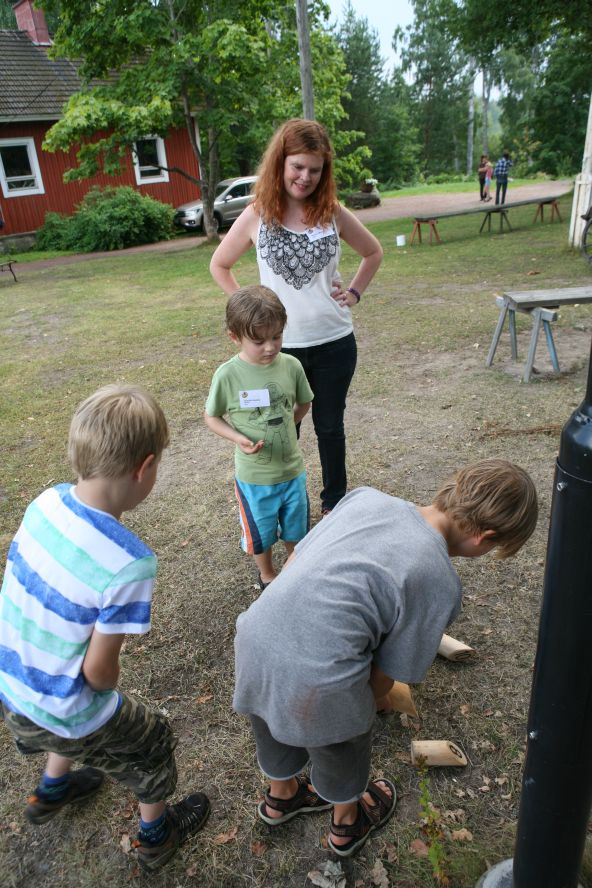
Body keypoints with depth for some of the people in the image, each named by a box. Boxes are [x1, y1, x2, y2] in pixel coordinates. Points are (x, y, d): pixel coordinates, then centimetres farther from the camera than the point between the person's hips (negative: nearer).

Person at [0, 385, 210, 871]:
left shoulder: (47, 501, -16)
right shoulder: (130, 562, -35)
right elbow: (99, 671, -25)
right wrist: (111, 690, 0)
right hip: (62, 715, -6)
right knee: (152, 741, 23)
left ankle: (51, 792, 63)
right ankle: (157, 834, 48)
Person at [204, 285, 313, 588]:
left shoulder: (291, 365, -12)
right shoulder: (227, 375, -19)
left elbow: (303, 405, 7)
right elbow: (211, 416, -6)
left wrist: (281, 429, 0)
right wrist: (238, 438, -21)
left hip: (292, 469, 2)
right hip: (254, 477, -2)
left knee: (296, 528, 23)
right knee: (261, 533, 20)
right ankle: (267, 576, 48)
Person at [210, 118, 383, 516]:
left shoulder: (333, 212, -1)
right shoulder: (256, 216, -5)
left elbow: (374, 252, 15)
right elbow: (219, 265, 8)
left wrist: (354, 292, 3)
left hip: (334, 342, 1)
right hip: (280, 346, -1)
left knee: (330, 426, 15)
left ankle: (335, 500, 35)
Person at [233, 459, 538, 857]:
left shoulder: (367, 496, 4)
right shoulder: (441, 584, -8)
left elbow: (293, 562, 9)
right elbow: (387, 673, 1)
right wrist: (368, 706, 21)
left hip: (255, 634, 5)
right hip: (317, 677, -5)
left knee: (275, 726, 36)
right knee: (342, 747, 30)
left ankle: (281, 797, 66)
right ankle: (347, 824, 61)